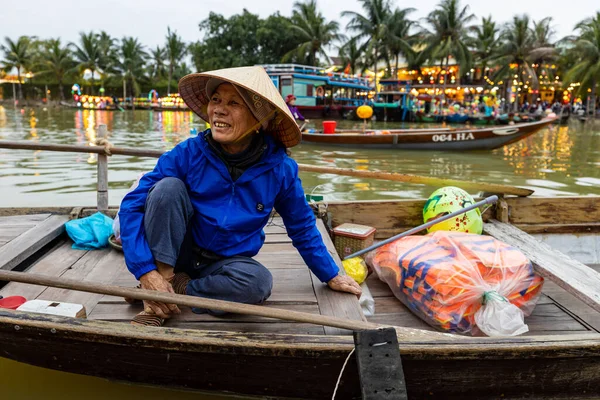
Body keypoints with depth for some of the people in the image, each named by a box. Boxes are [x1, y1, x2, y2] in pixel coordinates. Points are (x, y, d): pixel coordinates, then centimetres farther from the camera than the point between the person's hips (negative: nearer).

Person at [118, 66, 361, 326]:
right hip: (177, 253, 0)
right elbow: (133, 205, -18)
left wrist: (331, 276, 6)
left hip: (225, 263, 0)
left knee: (258, 282, -33)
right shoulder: (189, 153, -16)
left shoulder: (280, 169, -14)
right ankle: (154, 304, -22)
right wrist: (147, 272, -28)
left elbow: (302, 228, 1)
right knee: (168, 187, -26)